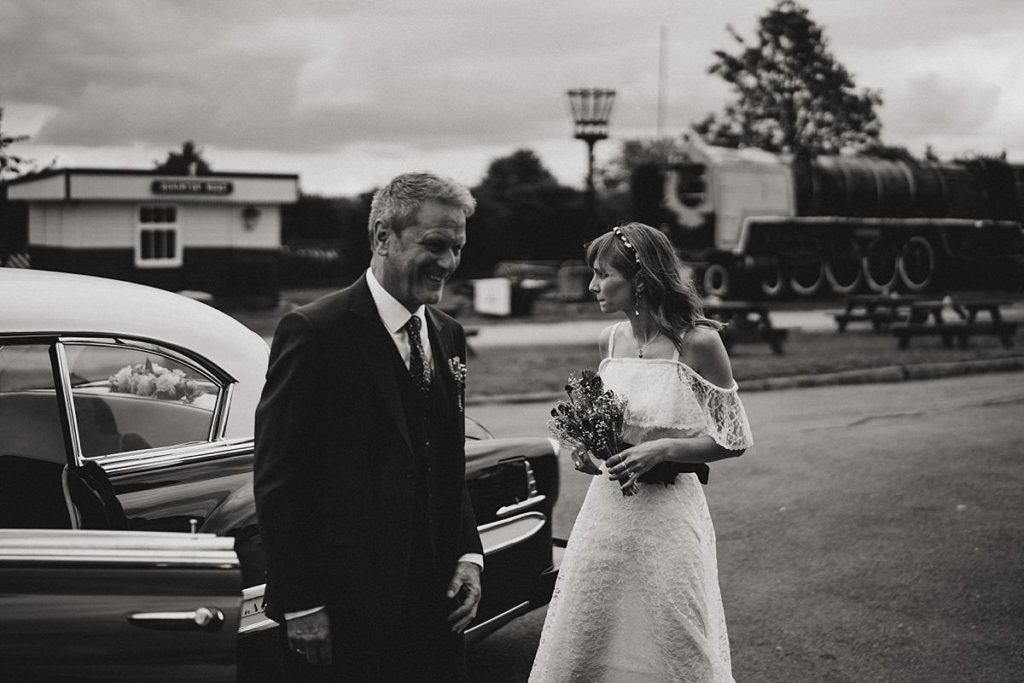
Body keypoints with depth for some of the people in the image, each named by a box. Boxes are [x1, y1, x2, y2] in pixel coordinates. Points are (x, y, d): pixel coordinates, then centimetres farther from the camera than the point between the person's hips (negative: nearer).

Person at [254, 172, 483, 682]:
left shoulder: (448, 337, 11)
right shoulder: (312, 331, -11)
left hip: (434, 601, 6)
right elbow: (277, 481, -13)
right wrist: (299, 604, -16)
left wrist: (469, 554, 5)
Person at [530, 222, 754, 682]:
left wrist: (662, 449, -18)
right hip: (606, 510, 5)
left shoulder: (697, 342, -10)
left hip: (667, 512, -5)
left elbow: (733, 440, -6)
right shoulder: (609, 341, 7)